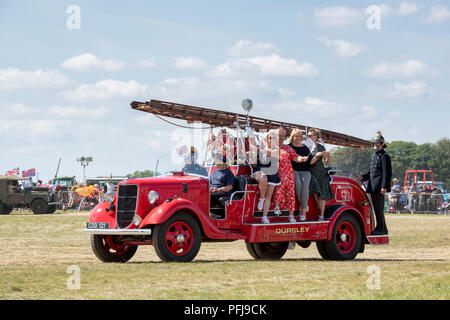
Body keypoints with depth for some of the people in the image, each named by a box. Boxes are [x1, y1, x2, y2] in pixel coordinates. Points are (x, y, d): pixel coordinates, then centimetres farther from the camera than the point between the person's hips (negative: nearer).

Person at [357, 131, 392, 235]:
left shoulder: (384, 156, -8)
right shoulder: (375, 156, 20)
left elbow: (387, 173, -15)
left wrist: (384, 187, -22)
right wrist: (363, 177, 11)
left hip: (379, 187, -10)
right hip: (373, 187, 10)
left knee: (379, 208, -9)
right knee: (376, 208, 12)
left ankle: (381, 229, -5)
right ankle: (382, 229, 18)